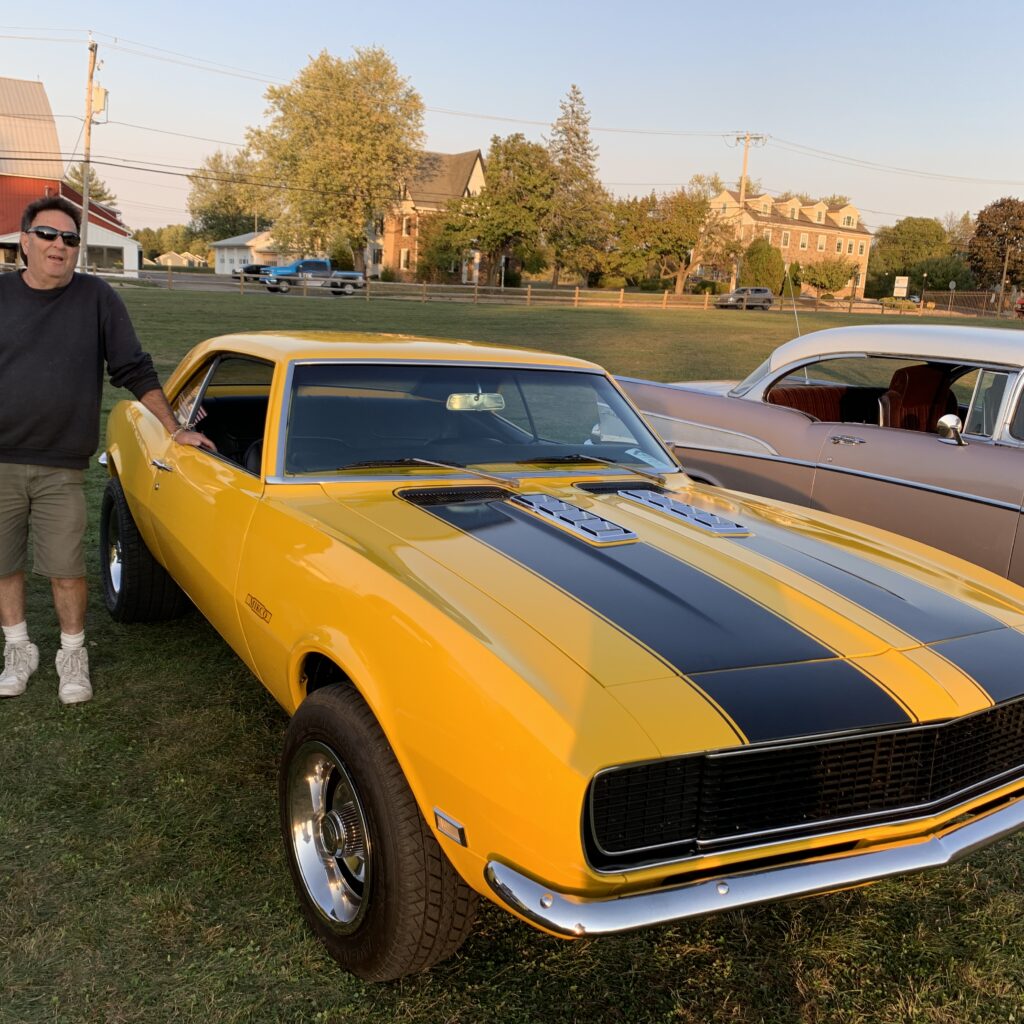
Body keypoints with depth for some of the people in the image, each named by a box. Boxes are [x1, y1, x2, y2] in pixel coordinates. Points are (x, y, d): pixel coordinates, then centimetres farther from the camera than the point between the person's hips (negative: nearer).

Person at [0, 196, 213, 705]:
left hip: (62, 468, -1)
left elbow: (135, 369, 2)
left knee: (66, 569, 3)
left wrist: (174, 429, -2)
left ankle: (72, 654, 23)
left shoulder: (96, 298, -1)